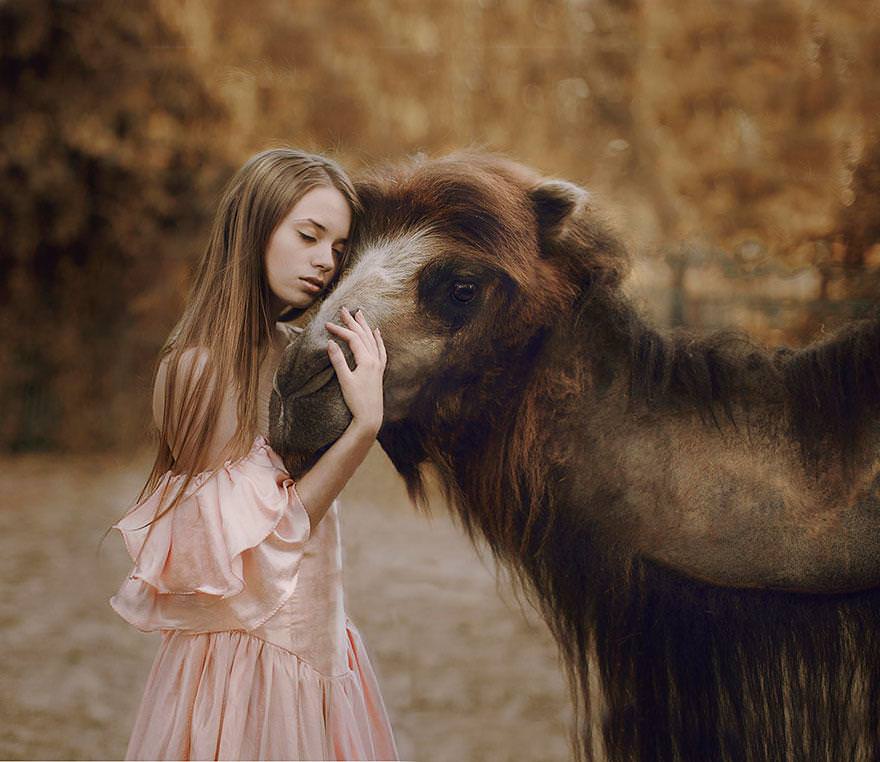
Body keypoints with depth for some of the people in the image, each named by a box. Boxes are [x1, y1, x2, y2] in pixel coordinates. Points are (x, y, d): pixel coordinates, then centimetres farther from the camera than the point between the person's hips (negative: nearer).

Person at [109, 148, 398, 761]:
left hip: (318, 639, 8)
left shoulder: (292, 349, 4)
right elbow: (259, 545, -19)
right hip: (250, 656, -7)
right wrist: (366, 424, -24)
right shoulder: (204, 366, -18)